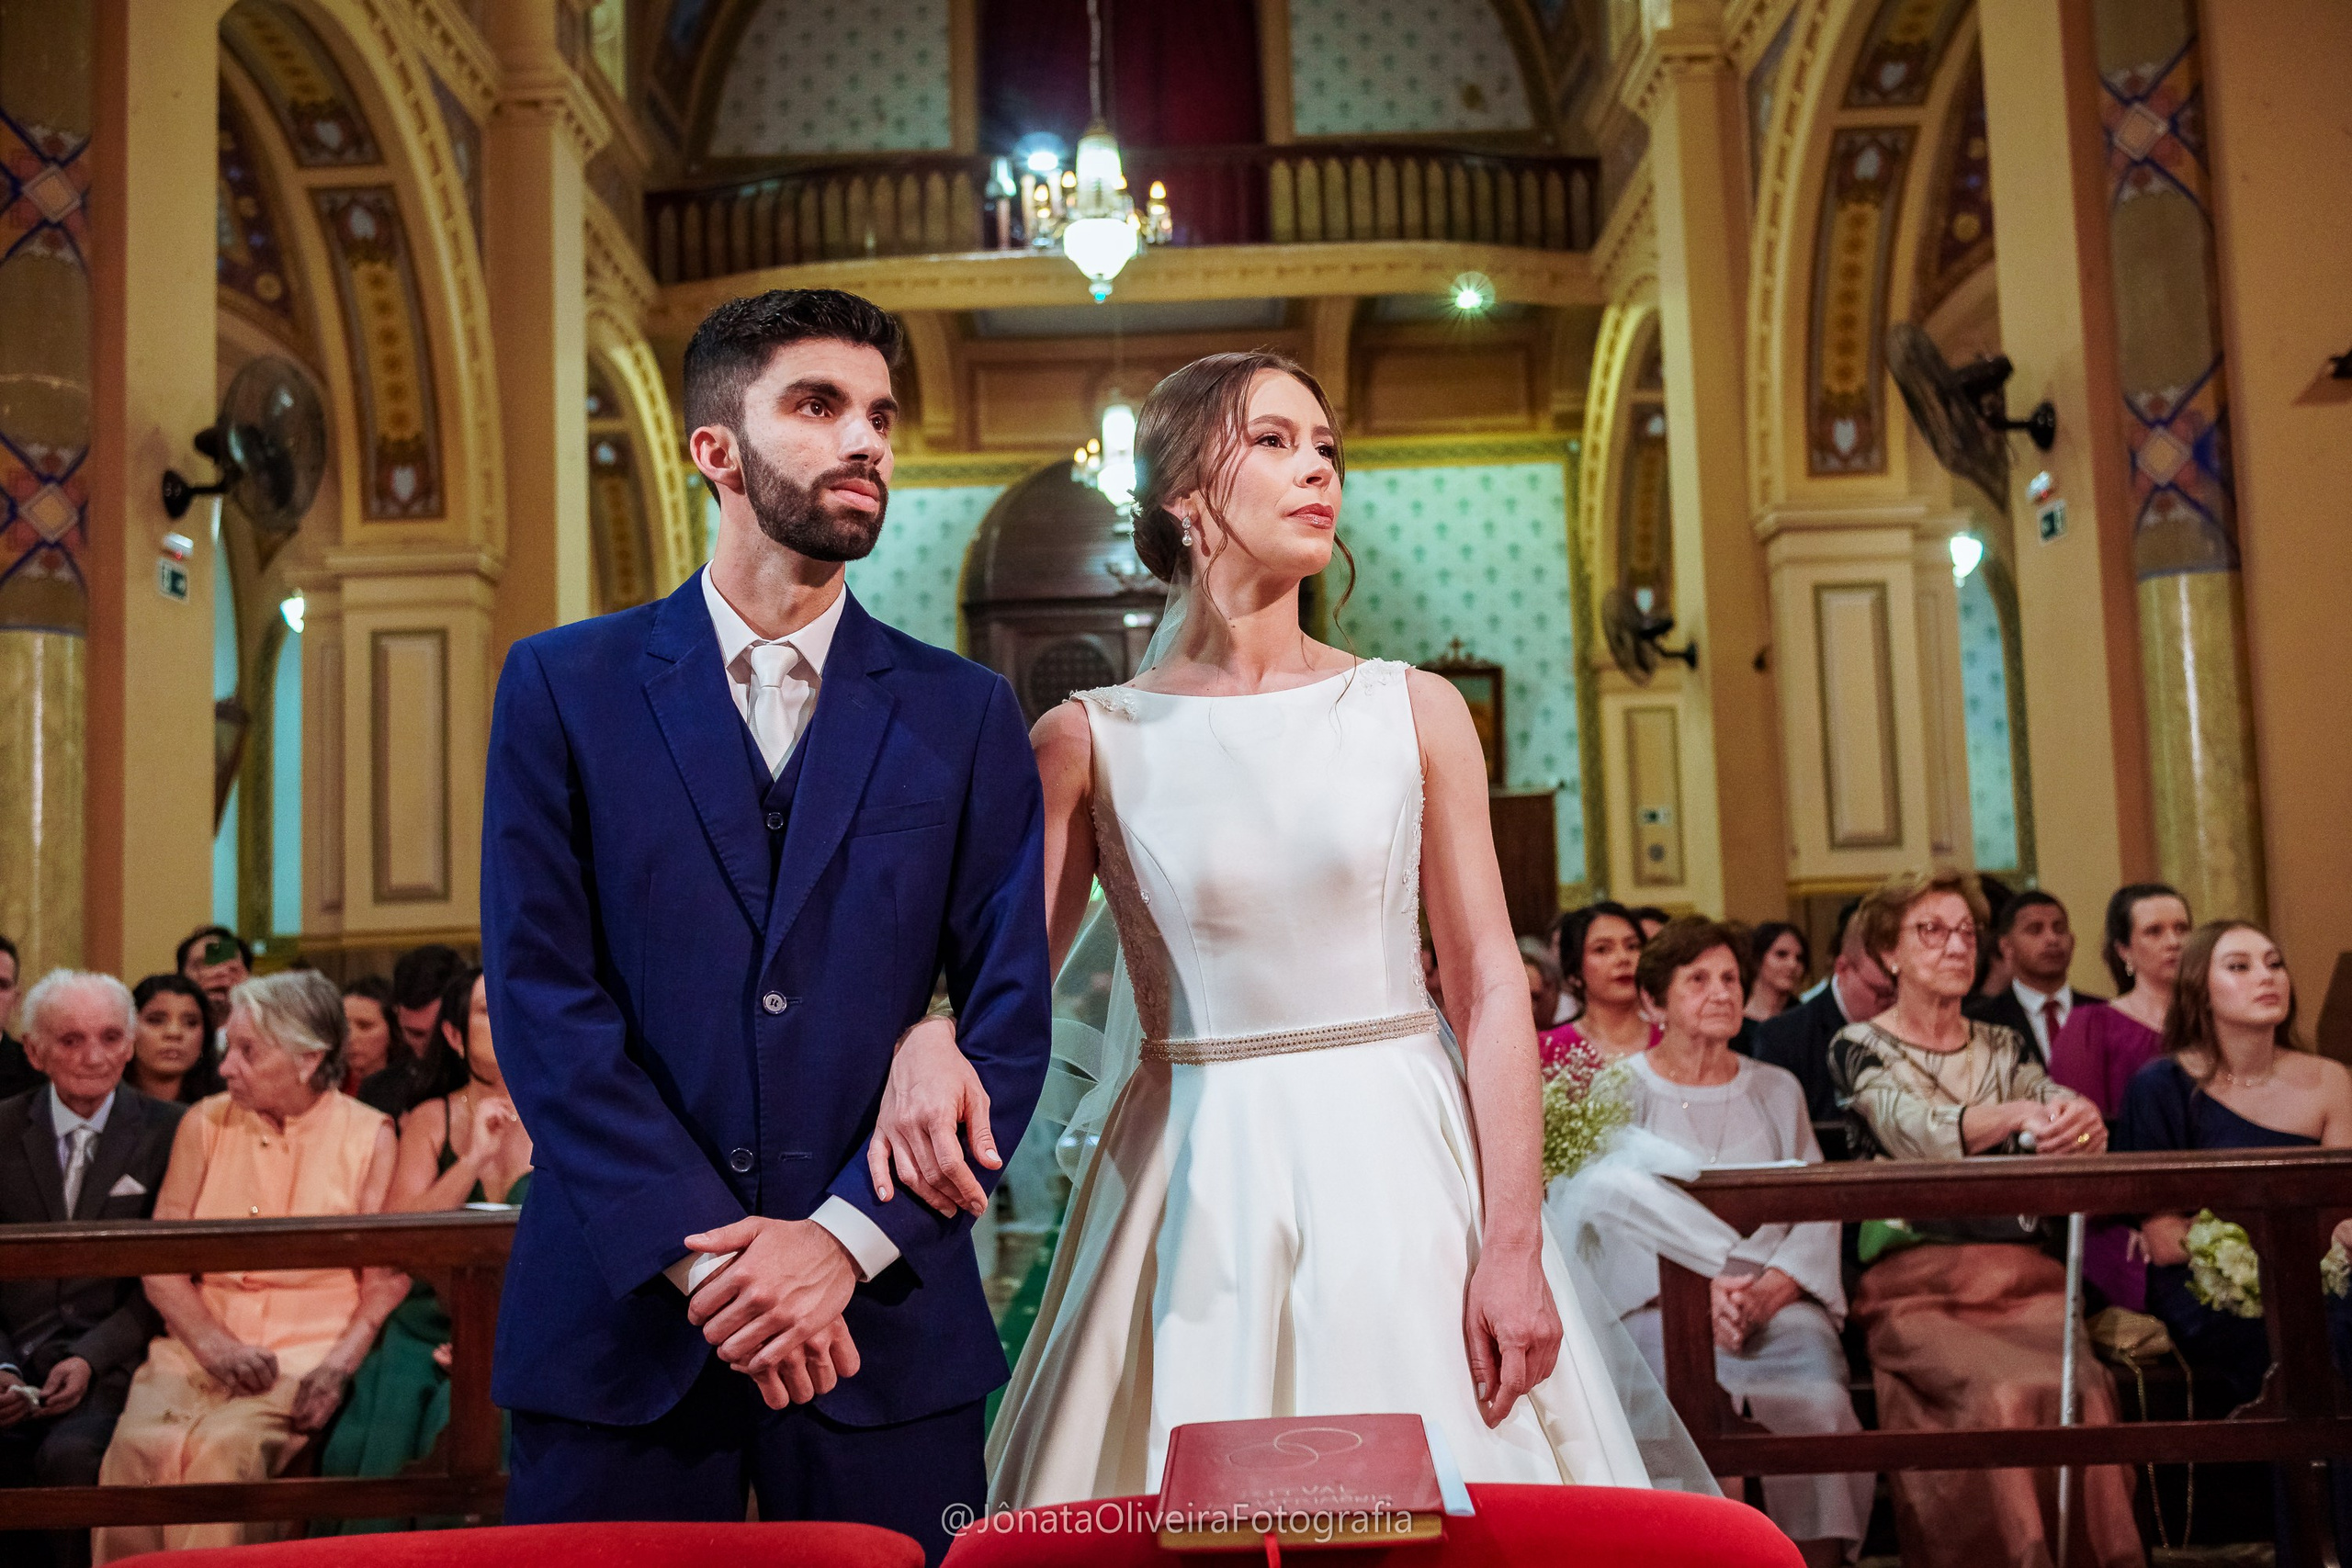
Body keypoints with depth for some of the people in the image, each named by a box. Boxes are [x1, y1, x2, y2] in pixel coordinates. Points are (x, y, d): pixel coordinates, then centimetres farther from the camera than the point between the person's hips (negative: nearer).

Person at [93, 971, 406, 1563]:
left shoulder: (368, 1135, 3)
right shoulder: (205, 1123, 11)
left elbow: (387, 1280, 0)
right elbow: (159, 1261, 7)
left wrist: (338, 1366, -17)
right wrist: (213, 1343, -10)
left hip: (306, 1355, -3)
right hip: (197, 1348, 3)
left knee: (224, 1447, -31)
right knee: (139, 1444, -28)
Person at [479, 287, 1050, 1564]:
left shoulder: (963, 714, 6)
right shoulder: (565, 686, 3)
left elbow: (1011, 1019, 0)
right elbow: (541, 995, -4)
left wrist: (847, 1237, -11)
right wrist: (700, 1251, -12)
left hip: (885, 1316, 1)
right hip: (621, 1311, 0)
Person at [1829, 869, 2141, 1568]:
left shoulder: (2002, 1048, 18)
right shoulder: (1861, 1049, 4)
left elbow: (2060, 1106, -1)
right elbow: (1916, 1132, -15)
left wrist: (2078, 1117, -27)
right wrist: (2017, 1114, -34)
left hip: (2021, 1274, 4)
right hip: (1918, 1282, -3)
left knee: (2084, 1388, -26)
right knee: (2006, 1394, -30)